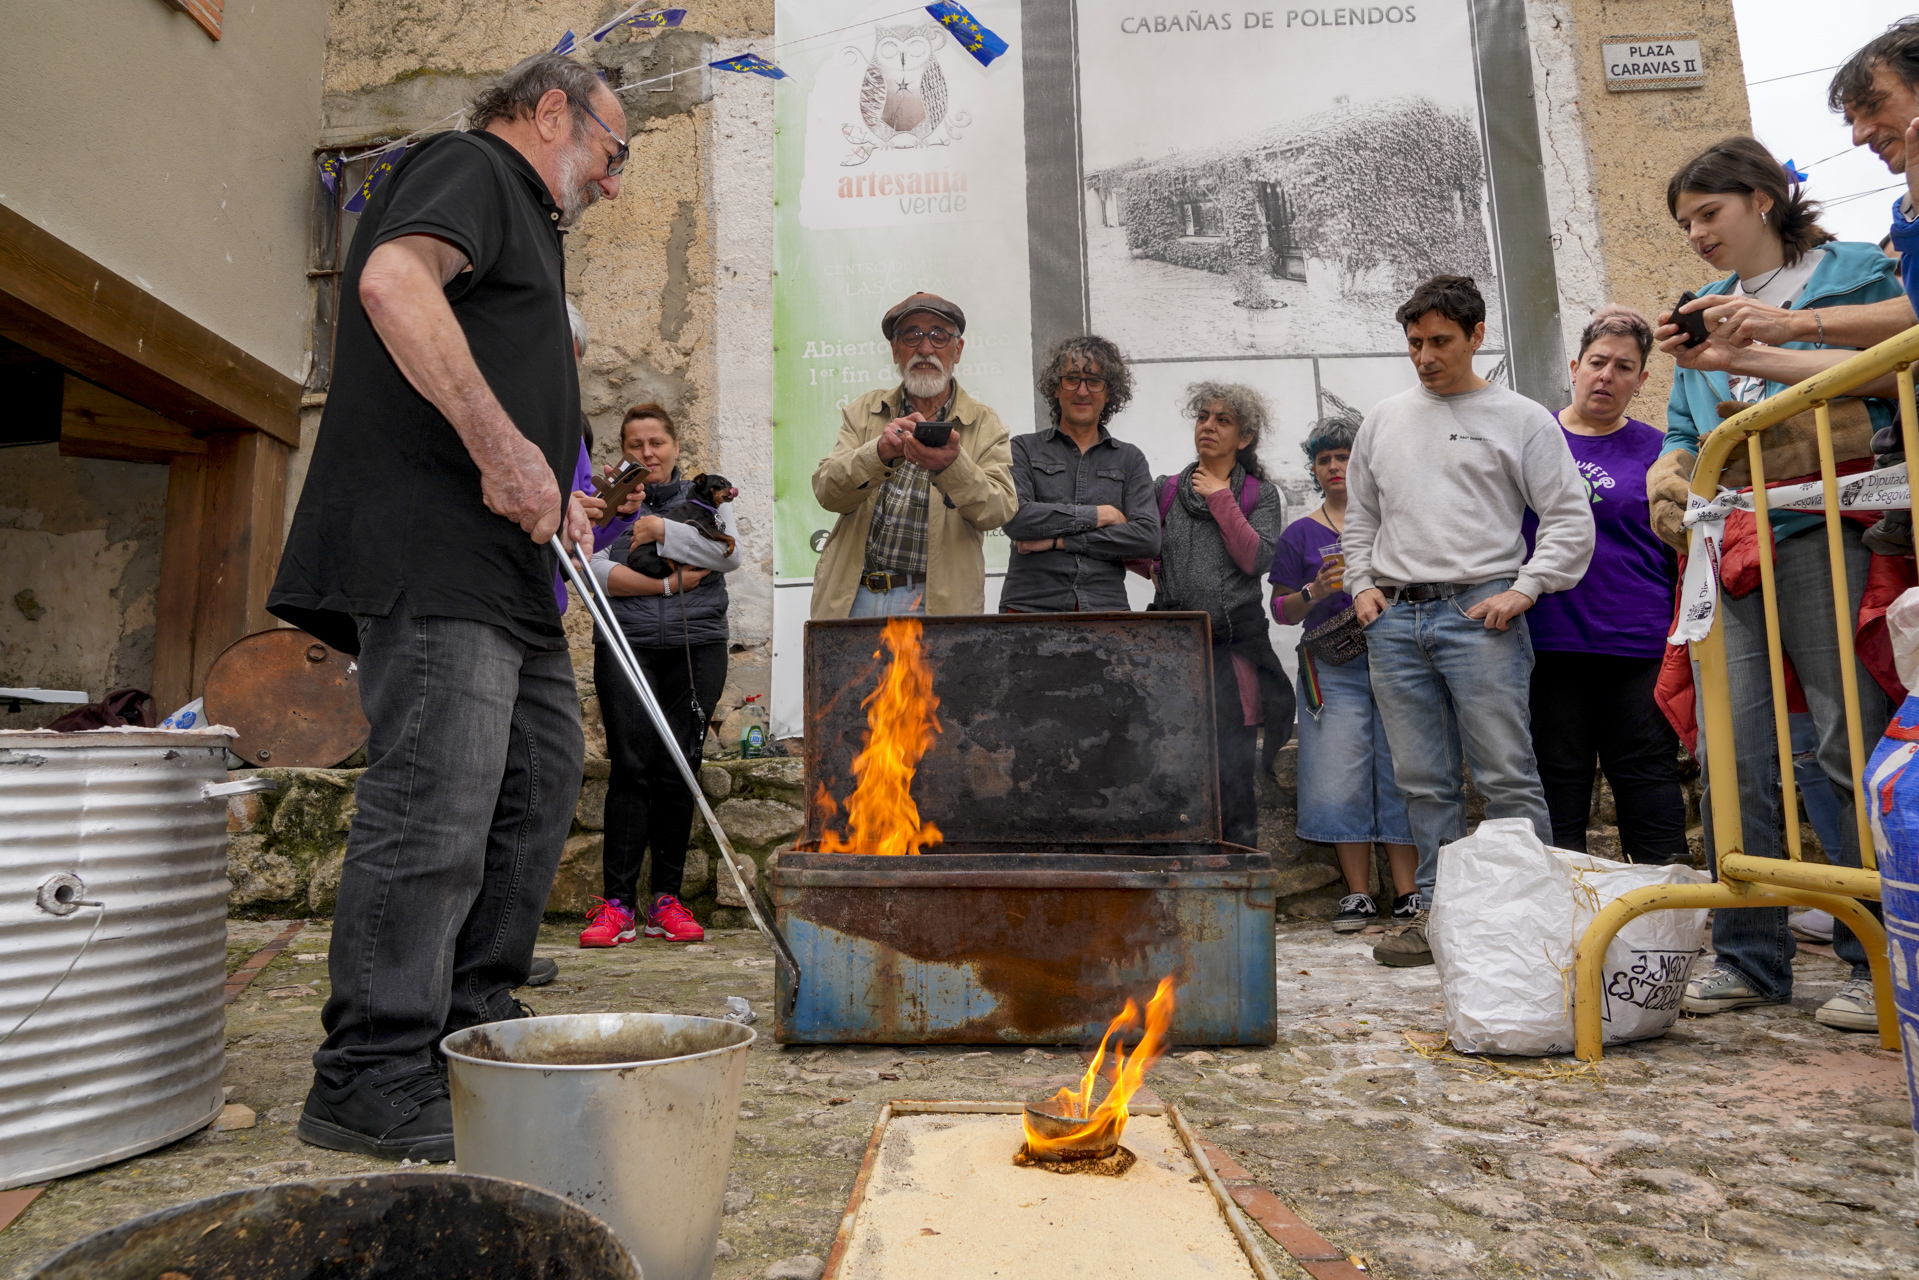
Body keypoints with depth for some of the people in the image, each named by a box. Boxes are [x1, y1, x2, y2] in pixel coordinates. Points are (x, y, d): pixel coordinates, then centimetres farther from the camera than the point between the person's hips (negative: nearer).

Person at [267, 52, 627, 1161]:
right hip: (432, 550, -11)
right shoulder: (470, 166, 1)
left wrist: (550, 494, 16)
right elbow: (393, 281, -21)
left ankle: (475, 1023, 21)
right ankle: (372, 1077, -2)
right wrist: (503, 448, -23)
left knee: (539, 781, 11)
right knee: (434, 803, -12)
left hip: (506, 567, 11)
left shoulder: (525, 226, 31)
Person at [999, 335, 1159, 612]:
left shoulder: (1130, 459, 13)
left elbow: (1148, 539, -1)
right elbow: (1015, 518, -8)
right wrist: (1098, 515, -4)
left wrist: (1059, 540, -6)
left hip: (1106, 607, 2)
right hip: (1031, 606, -1)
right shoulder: (1024, 449, 9)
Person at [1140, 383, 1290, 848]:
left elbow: (1257, 559, -6)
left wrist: (1221, 498, -2)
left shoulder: (1261, 495, 9)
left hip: (1235, 644, -1)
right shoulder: (1165, 489, 14)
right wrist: (1158, 572, 2)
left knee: (1233, 768, -4)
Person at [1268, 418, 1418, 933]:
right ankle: (1358, 894, 6)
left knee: (1399, 772, -1)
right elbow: (1282, 610, 10)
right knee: (1341, 778, -2)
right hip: (1334, 668, 0)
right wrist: (1316, 591, -10)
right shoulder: (1301, 534, 12)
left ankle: (1407, 892, 5)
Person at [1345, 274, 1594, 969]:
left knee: (1507, 776, -5)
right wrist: (1363, 585, 9)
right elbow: (1358, 517, 23)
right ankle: (1438, 909, 15)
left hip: (1479, 613, -3)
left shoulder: (1521, 419, 6)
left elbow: (1571, 520, 4)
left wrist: (1523, 590, -7)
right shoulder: (1384, 419, 17)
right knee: (1423, 781, 6)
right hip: (1394, 618, 4)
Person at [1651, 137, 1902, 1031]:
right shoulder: (1707, 312, 24)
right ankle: (1747, 956, 8)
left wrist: (1749, 356, -11)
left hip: (1823, 528, -4)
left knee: (1854, 741, -6)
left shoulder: (1854, 272, 10)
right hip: (1728, 542, 5)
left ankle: (1878, 959, 4)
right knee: (1732, 754, 0)